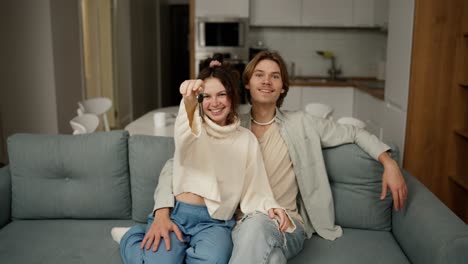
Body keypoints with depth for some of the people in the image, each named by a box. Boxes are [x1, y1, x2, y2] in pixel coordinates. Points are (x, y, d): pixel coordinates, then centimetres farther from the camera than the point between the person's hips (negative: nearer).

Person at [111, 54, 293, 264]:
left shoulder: (247, 139, 9)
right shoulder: (193, 125, 4)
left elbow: (252, 191, 8)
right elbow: (184, 135, -23)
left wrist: (270, 207, -15)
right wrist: (189, 100, -46)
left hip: (215, 222, 1)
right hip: (175, 213, -1)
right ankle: (131, 237, 9)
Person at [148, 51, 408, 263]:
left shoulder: (301, 124, 9)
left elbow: (353, 132, 17)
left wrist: (389, 163, 1)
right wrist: (162, 214, -10)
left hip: (288, 227, 1)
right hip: (243, 226, 0)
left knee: (258, 224, -37)